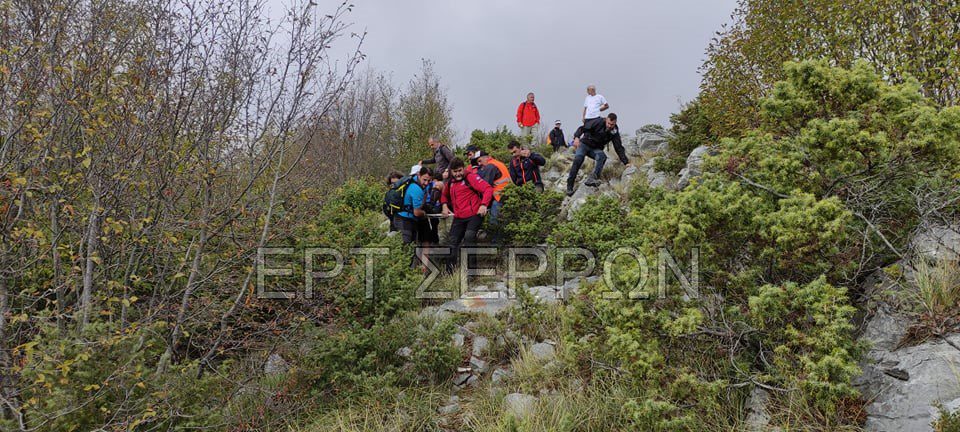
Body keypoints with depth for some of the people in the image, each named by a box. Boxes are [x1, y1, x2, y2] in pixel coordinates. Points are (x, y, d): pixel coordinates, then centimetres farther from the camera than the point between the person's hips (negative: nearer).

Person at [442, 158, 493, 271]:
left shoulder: (471, 177, -8)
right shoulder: (450, 183, 14)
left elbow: (488, 189, -15)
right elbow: (444, 195, 33)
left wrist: (483, 205, -27)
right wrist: (444, 205, 12)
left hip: (474, 215, -7)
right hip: (458, 217, 7)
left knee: (469, 236, -25)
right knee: (452, 242, 7)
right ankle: (450, 268, 19)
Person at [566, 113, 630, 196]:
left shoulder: (614, 132, -7)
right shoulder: (598, 122, -17)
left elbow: (619, 148, -6)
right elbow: (582, 128, -20)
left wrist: (626, 162, -13)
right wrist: (576, 137, -40)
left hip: (596, 149, 3)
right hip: (584, 144, -3)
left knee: (602, 156, -31)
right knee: (578, 159, -29)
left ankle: (593, 178, -44)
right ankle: (569, 186, -23)